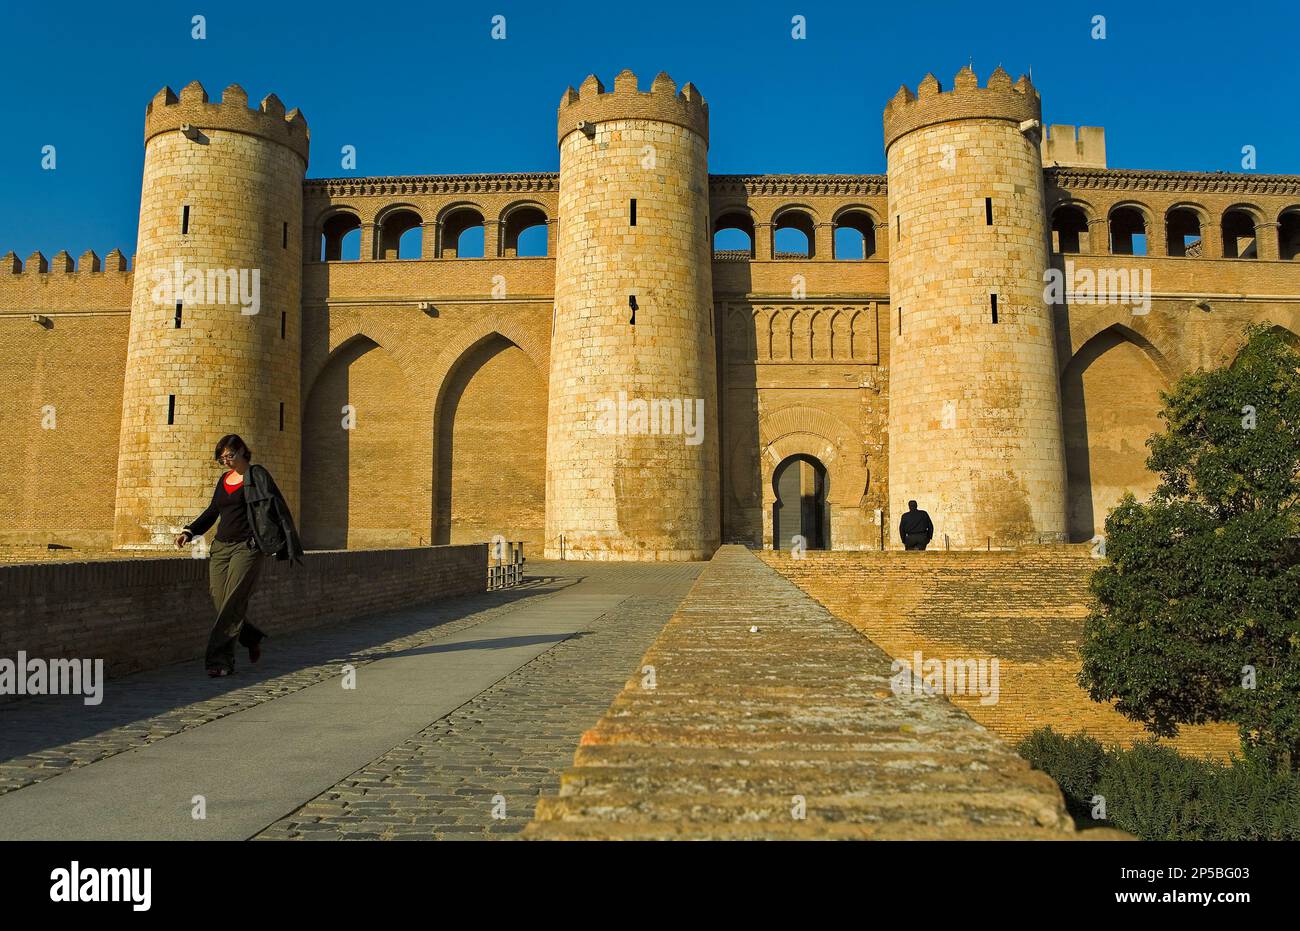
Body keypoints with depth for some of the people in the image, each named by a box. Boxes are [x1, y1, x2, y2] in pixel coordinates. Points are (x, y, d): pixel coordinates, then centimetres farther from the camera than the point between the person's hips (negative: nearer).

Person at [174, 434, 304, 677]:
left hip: (247, 547, -6)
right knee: (220, 603, 2)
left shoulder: (257, 475, -2)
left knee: (232, 604, -11)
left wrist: (288, 547, -12)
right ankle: (252, 638, 25)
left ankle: (220, 660, -8)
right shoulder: (224, 479, 17)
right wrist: (189, 531, 13)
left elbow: (278, 509, -6)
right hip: (221, 547, 6)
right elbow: (212, 511, 27)